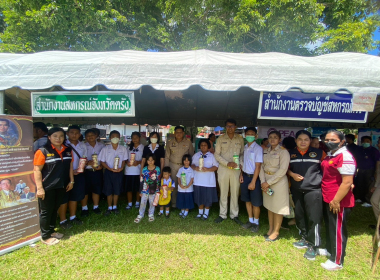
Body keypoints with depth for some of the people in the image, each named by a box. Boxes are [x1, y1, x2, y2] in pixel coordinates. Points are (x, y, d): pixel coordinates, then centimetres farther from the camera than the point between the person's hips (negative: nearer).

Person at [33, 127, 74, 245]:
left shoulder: (68, 150, 3)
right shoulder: (43, 151, -14)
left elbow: (70, 166, 10)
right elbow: (37, 170, -15)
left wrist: (71, 181, 8)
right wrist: (39, 188, -17)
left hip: (61, 186, 6)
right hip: (47, 187, -5)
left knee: (55, 209, 19)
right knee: (46, 211, 8)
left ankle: (51, 230, 37)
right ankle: (45, 236, 24)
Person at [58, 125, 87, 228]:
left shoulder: (82, 146, 5)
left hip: (79, 174, 6)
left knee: (75, 196, 16)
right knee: (64, 197, 6)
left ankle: (73, 217, 33)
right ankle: (63, 220, 20)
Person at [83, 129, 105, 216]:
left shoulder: (101, 145, 5)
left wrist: (101, 165, -9)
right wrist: (88, 163, -22)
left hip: (98, 170, 2)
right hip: (86, 171, -2)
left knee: (97, 189, 11)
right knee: (85, 190, 6)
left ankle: (95, 207, 27)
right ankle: (84, 208, 22)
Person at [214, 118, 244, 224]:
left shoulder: (240, 139, 4)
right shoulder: (221, 139, 1)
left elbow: (242, 154, 8)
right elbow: (217, 154, -1)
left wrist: (239, 163, -11)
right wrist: (227, 163, -13)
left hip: (236, 169, 1)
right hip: (223, 169, -1)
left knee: (235, 192, 8)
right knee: (223, 193, 8)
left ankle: (234, 214, 25)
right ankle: (222, 214, 23)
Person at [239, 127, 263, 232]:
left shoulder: (258, 148, -13)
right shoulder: (244, 148, 4)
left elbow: (258, 166, -16)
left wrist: (253, 182, -17)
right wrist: (241, 174, 0)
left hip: (254, 177, -5)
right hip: (245, 176, 5)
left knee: (255, 203, 8)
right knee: (247, 200, 16)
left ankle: (256, 223, 28)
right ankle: (250, 220, 34)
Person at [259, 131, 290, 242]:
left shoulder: (283, 152, -10)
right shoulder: (265, 151, 7)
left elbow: (283, 170, -17)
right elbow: (261, 166, 4)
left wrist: (268, 182, -16)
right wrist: (263, 182, -9)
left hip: (278, 181, -5)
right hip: (266, 182, 5)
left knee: (277, 207, 5)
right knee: (269, 206, 14)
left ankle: (276, 232, 20)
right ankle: (270, 229, 29)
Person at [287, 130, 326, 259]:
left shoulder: (318, 153, -2)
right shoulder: (291, 154, 5)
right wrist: (292, 174, -7)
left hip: (313, 190, -4)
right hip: (296, 190, 4)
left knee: (314, 218, -1)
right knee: (300, 216, 14)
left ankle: (314, 246, 15)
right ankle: (305, 239, 34)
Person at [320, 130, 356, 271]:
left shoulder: (345, 156, -21)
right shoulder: (330, 155, 9)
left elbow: (347, 182, -25)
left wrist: (336, 201, -22)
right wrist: (328, 198, 17)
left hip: (339, 202, -9)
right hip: (327, 199, 9)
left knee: (337, 230, 7)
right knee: (329, 227, 23)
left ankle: (337, 261, 24)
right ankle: (329, 250, 43)